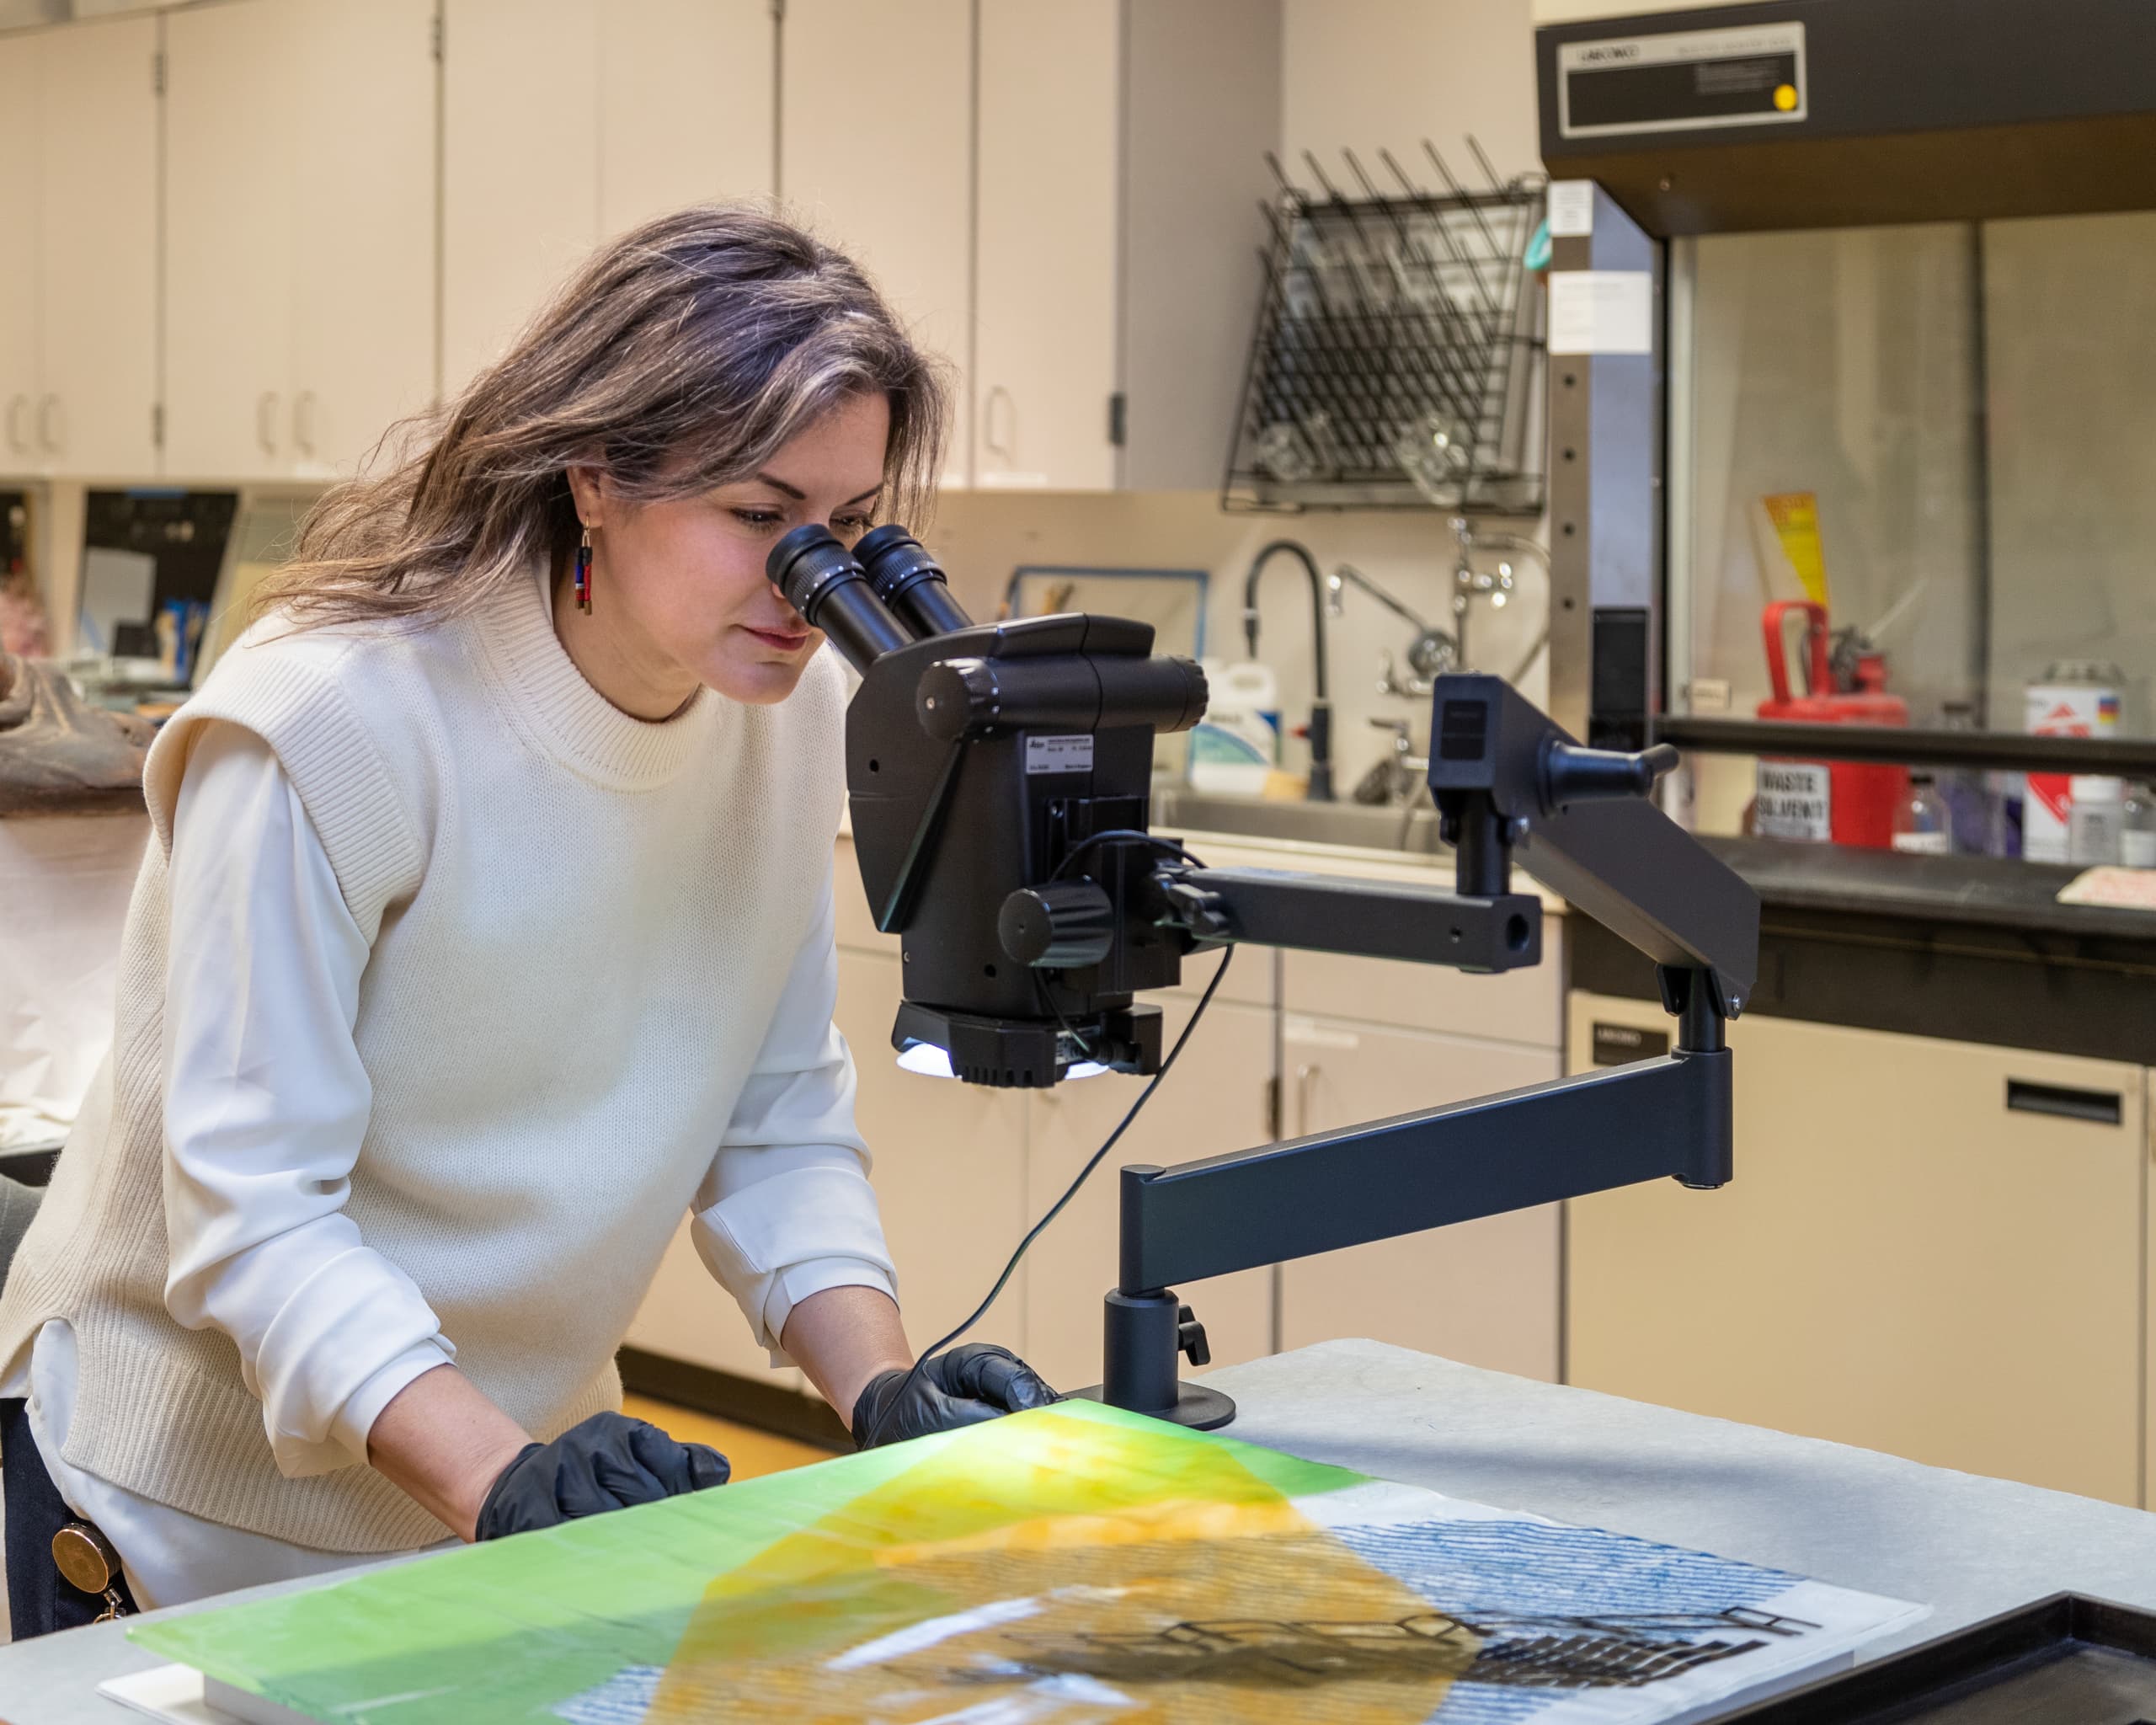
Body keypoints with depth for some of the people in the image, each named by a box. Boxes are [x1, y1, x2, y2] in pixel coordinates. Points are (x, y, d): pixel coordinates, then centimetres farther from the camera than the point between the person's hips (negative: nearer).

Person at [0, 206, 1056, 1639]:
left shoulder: (796, 709, -7)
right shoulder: (332, 724, -25)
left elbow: (781, 1120, -1)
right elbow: (251, 1209, -27)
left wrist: (881, 1386, -17)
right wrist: (496, 1475, -39)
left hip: (537, 1449, 6)